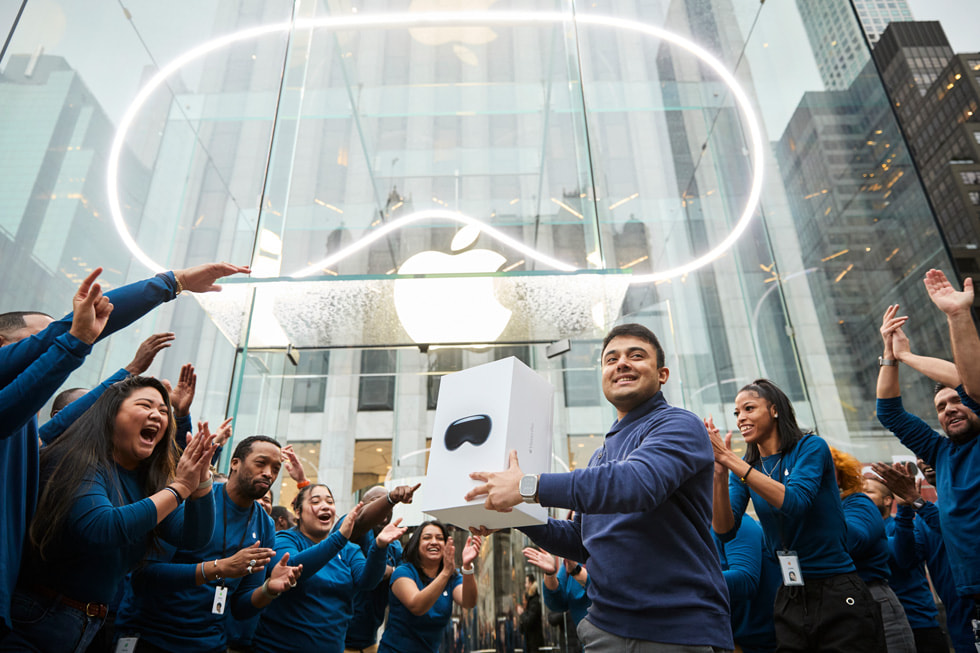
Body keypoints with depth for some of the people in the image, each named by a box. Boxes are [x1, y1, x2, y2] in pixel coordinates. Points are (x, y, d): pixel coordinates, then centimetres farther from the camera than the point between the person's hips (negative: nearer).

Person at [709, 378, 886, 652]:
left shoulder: (811, 446, -8)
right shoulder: (746, 469, 4)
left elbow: (795, 502, -26)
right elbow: (726, 531, -8)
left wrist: (732, 461, -30)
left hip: (839, 596, -4)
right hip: (789, 599, 4)